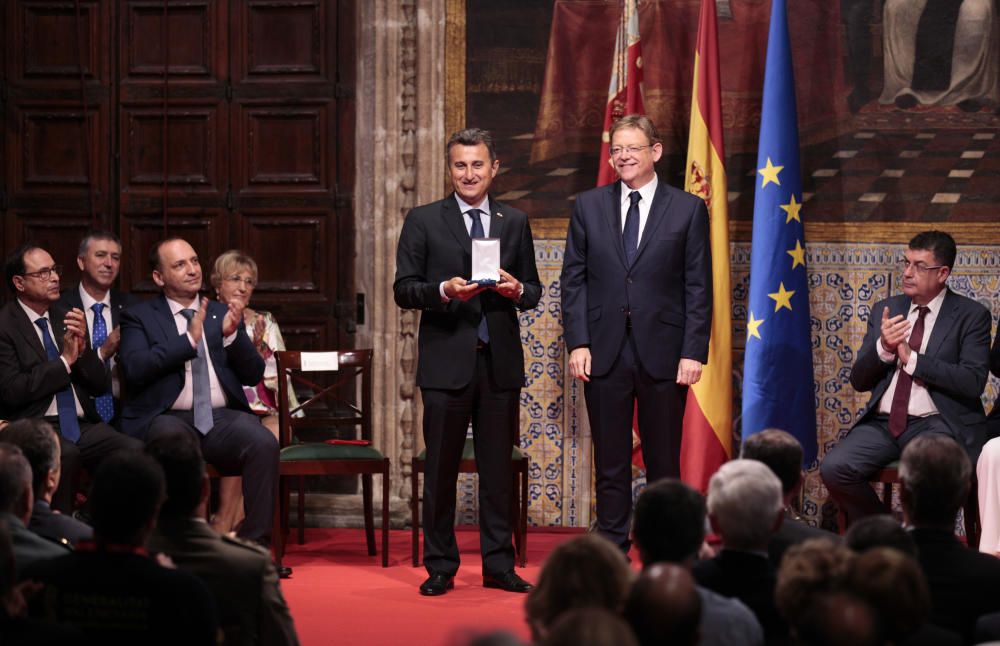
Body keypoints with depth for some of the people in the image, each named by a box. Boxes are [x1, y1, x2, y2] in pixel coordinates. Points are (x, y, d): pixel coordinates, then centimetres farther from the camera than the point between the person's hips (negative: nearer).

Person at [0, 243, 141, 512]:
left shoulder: (67, 318, 16)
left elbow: (100, 385, 15)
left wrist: (82, 347, -3)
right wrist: (64, 361, -10)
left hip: (83, 425, 5)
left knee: (135, 450, -23)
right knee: (65, 454, -37)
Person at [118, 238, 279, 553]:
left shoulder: (223, 315, 20)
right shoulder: (138, 317, 11)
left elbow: (253, 375, 13)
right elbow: (135, 369, -8)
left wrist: (232, 335, -6)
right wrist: (188, 339, -12)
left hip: (222, 417, 3)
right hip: (168, 418, -3)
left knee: (265, 443, -29)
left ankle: (256, 545, -24)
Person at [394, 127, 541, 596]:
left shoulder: (515, 223, 12)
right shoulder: (423, 222, 3)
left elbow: (533, 290, 14)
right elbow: (403, 290, -1)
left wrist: (517, 290, -8)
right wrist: (444, 290, -18)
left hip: (500, 362, 2)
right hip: (447, 360, -2)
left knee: (498, 468, 6)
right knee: (441, 469, 2)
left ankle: (499, 565, 13)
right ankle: (440, 567, 10)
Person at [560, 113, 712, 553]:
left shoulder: (688, 209, 2)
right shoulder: (589, 206, 8)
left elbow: (698, 287, 0)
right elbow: (573, 280, 7)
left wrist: (694, 352, -7)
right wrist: (577, 343, -3)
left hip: (663, 353, -2)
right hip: (604, 352, 2)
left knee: (663, 464, 3)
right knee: (610, 464, 6)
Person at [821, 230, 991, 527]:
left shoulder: (971, 315, 1)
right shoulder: (885, 309, 14)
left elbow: (973, 383, -11)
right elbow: (859, 381, 12)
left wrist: (912, 359, -14)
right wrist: (883, 348, -9)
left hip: (937, 424, -4)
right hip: (883, 423, 5)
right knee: (833, 468, -21)